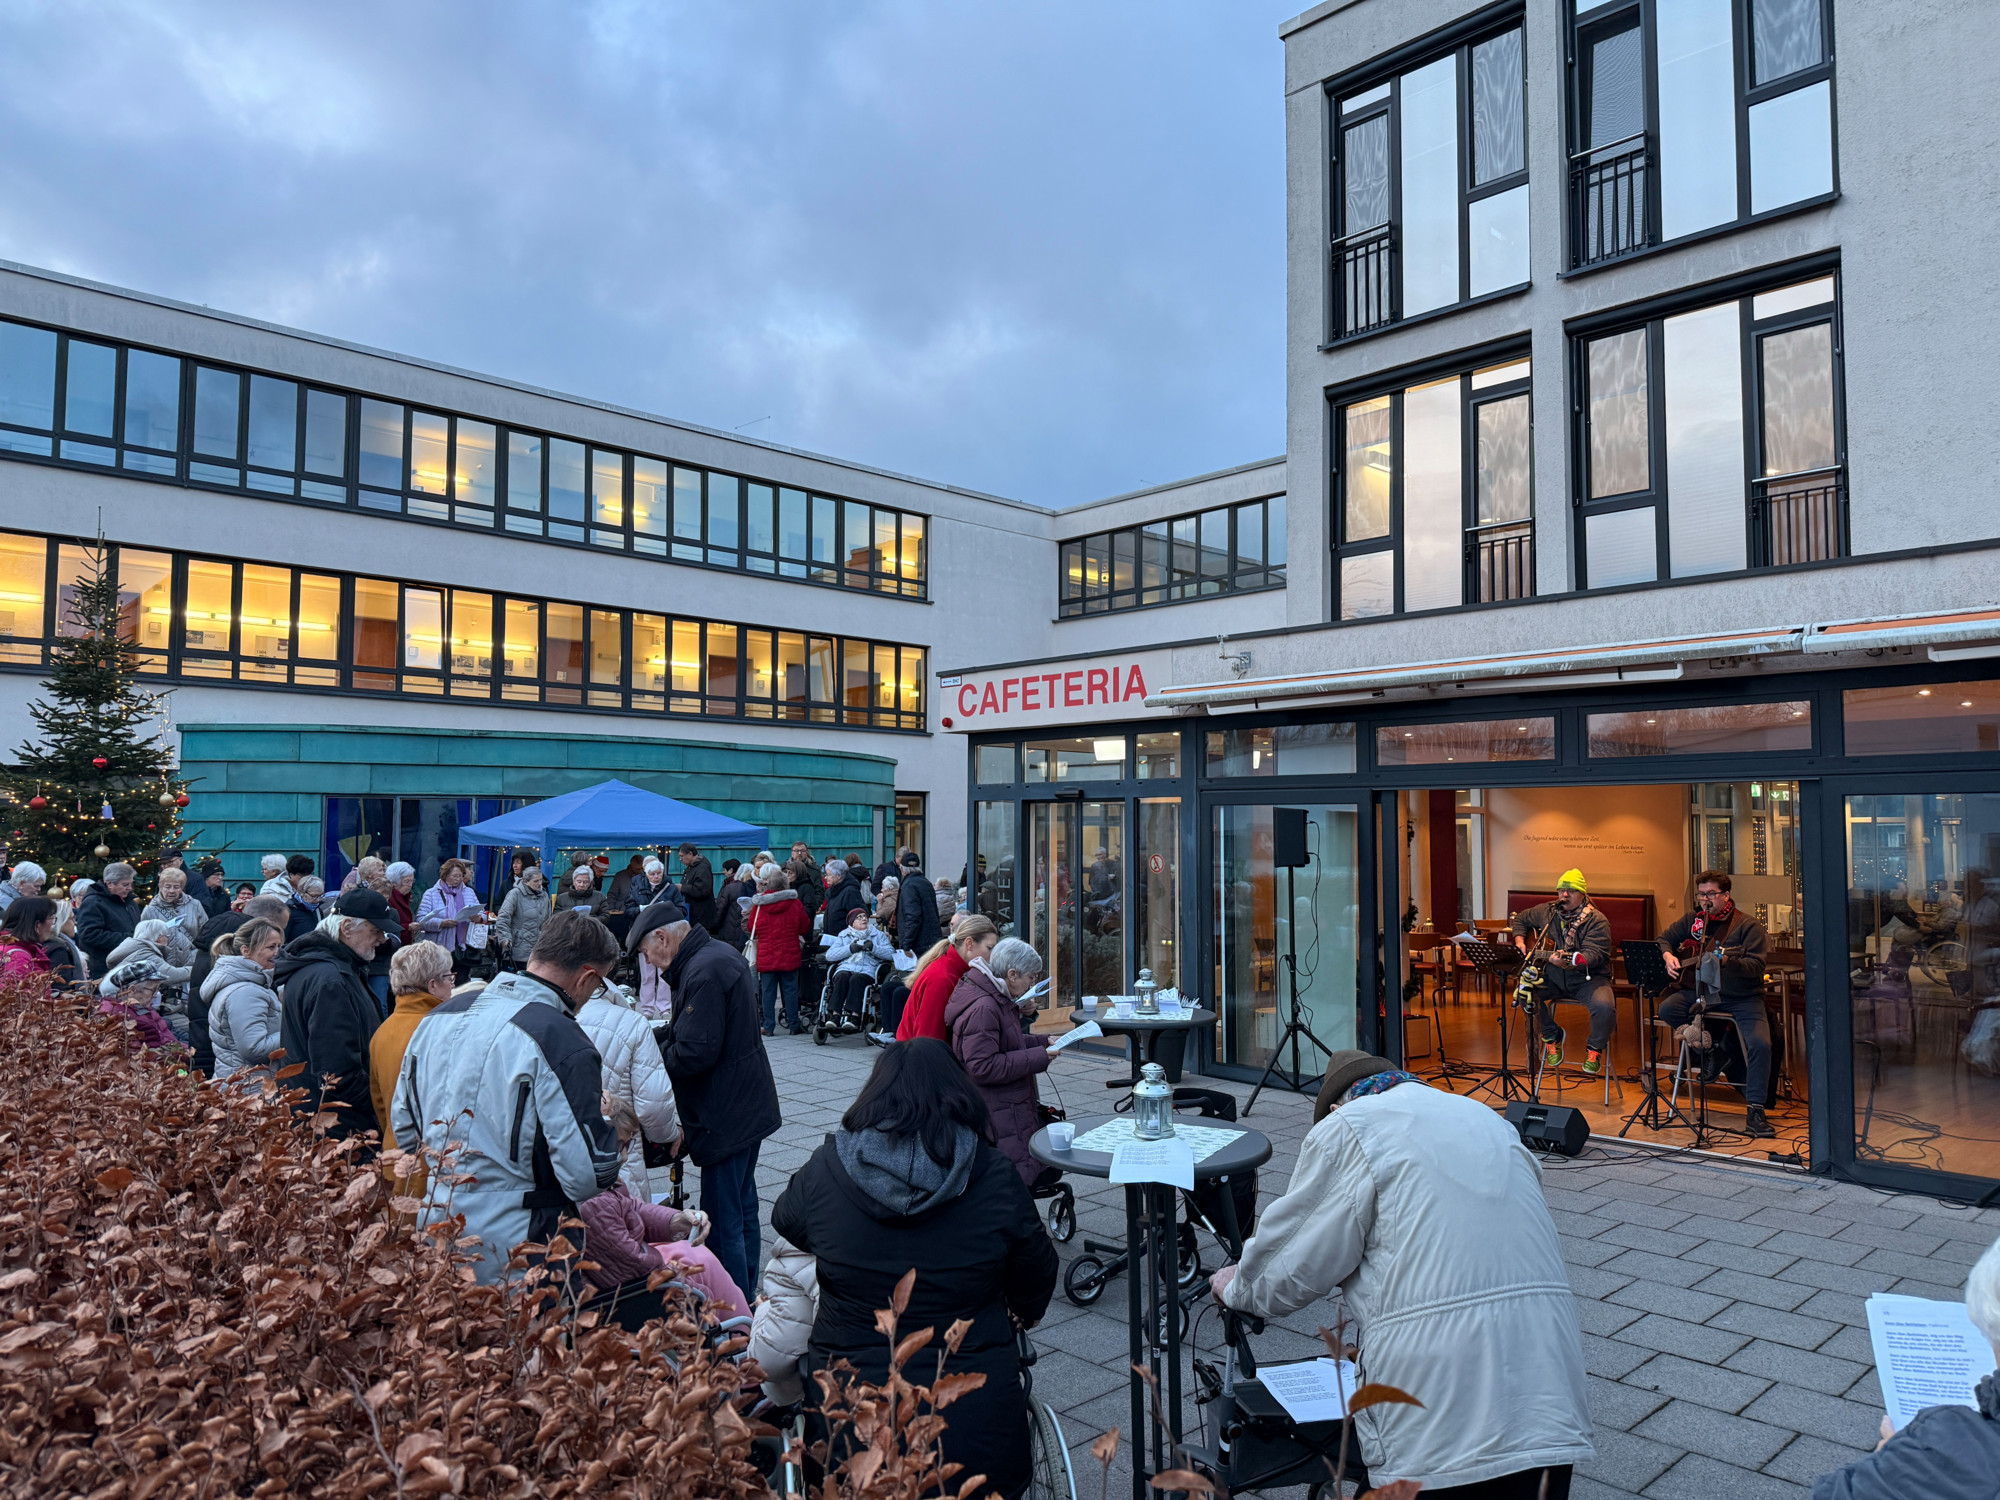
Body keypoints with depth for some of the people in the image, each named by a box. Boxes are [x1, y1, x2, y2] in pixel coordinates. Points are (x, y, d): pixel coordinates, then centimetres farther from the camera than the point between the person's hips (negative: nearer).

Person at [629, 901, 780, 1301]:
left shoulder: (702, 973, -22)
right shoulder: (723, 954, 10)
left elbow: (694, 1053, -26)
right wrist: (662, 1037, 9)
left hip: (725, 1116, -11)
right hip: (749, 1105, 11)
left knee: (723, 1223, -3)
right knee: (743, 1209, 21)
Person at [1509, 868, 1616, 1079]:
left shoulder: (1596, 920, -9)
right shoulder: (1546, 912, 7)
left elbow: (1594, 954, -23)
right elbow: (1519, 919, 25)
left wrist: (1569, 961, -41)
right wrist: (1520, 941, 6)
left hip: (1588, 978, -4)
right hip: (1552, 977, 4)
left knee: (1604, 1006, -33)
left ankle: (1595, 1048, 0)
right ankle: (1552, 1036, 2)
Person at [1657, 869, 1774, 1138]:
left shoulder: (1748, 925, -5)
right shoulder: (1692, 920, 10)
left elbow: (1756, 966, -15)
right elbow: (1664, 940, 21)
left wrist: (1727, 962, -33)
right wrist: (1668, 956, -2)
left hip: (1741, 997, -4)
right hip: (1699, 991, 4)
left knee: (1760, 1043, -25)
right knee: (1667, 1009, -24)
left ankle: (1754, 1111, -15)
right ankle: (1714, 1048, 0)